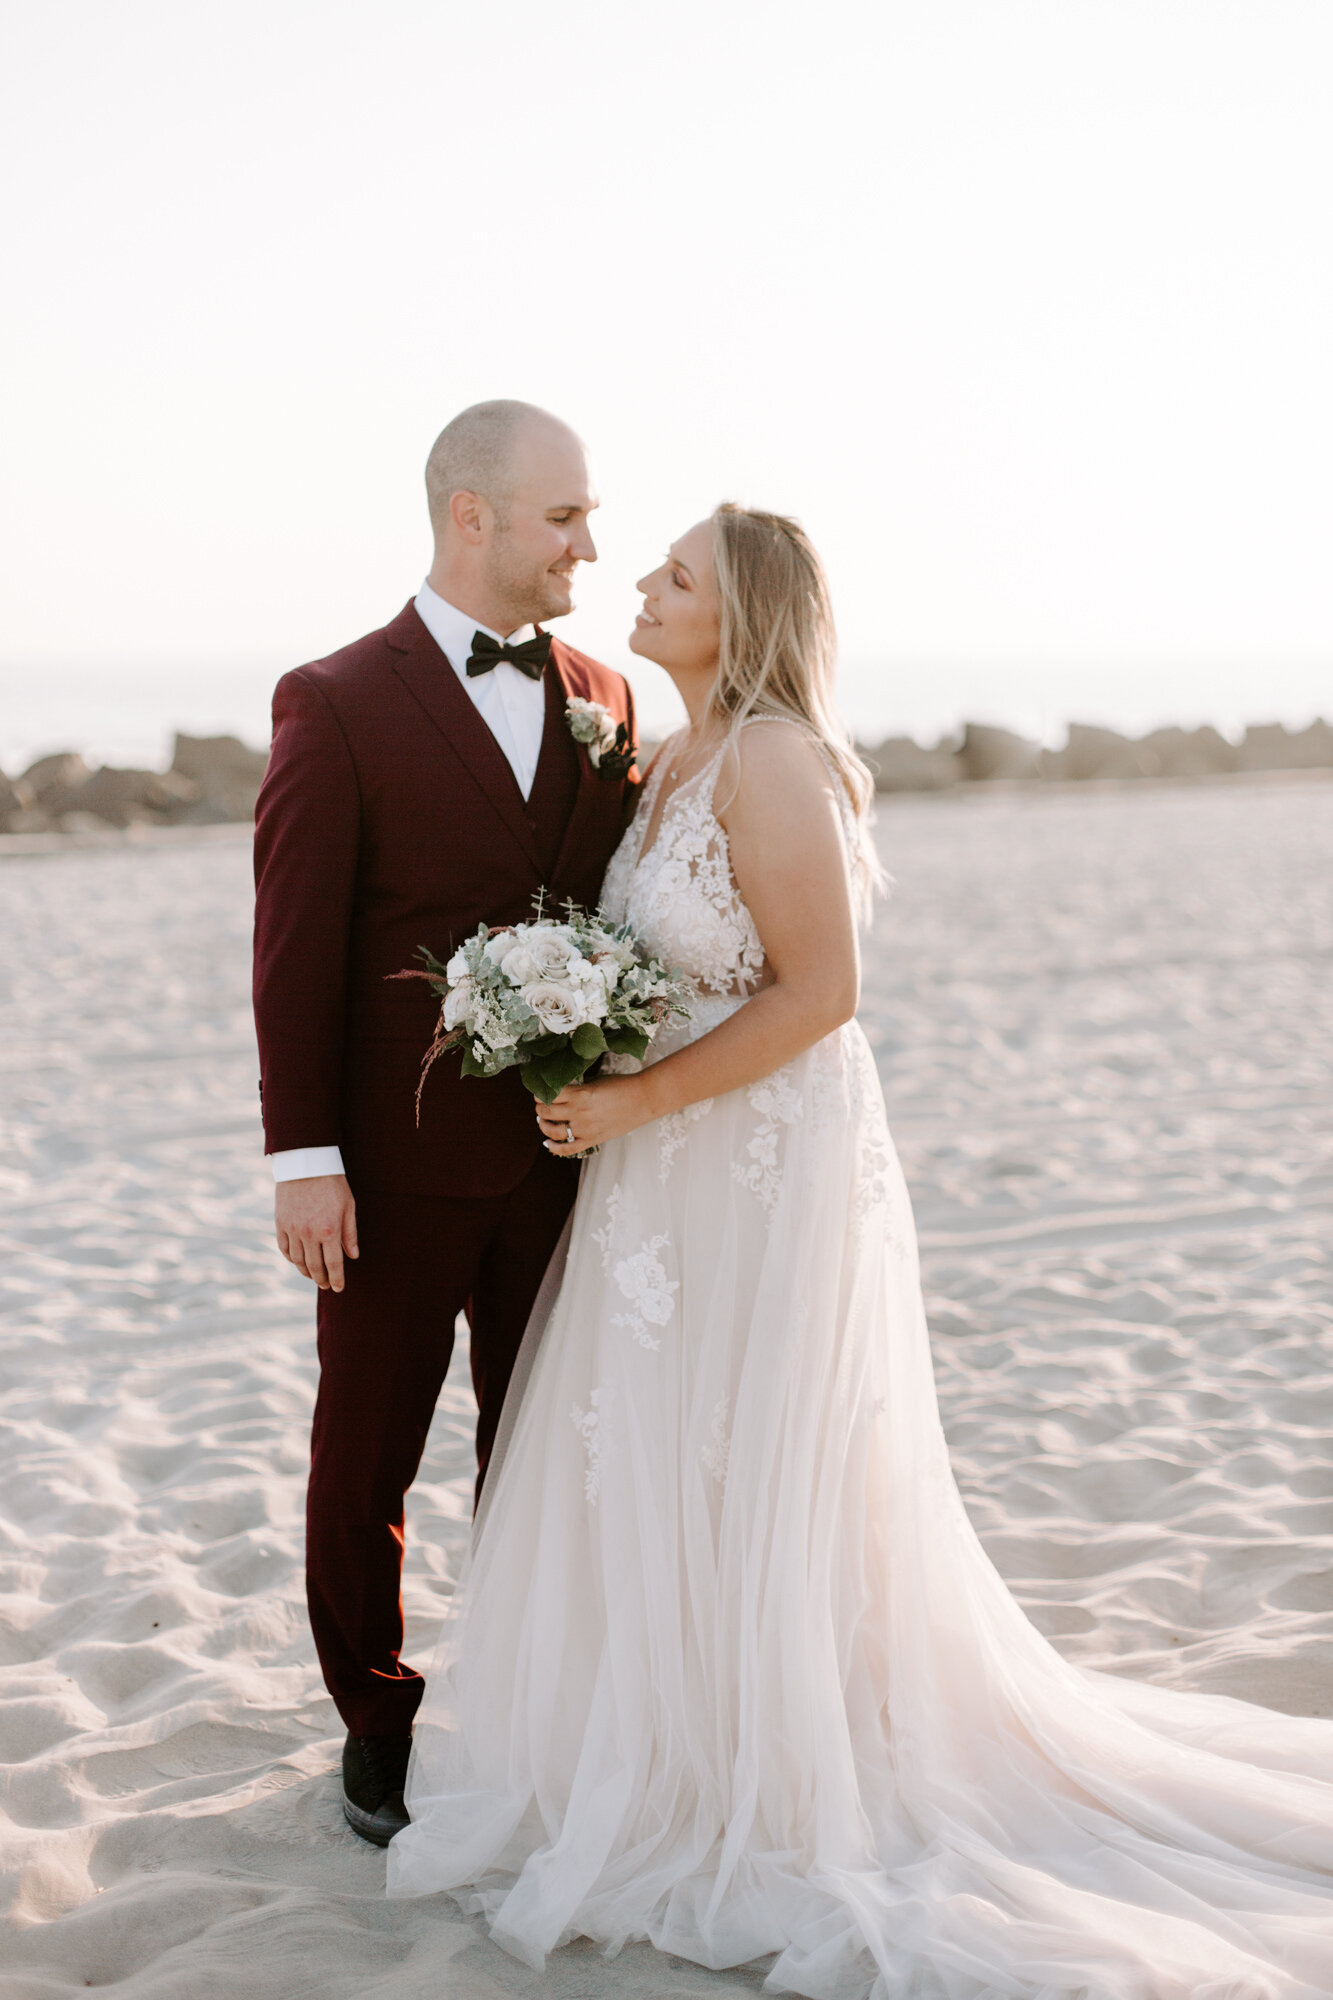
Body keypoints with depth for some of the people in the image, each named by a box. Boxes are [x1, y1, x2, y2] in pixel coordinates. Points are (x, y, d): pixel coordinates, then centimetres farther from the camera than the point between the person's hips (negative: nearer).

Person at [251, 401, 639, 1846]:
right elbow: (295, 948, -10)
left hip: (561, 1156, 4)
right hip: (397, 1164, -4)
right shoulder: (338, 704, -8)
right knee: (366, 1457, 11)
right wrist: (303, 1157, -14)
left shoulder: (602, 697, 6)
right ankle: (377, 1724, 29)